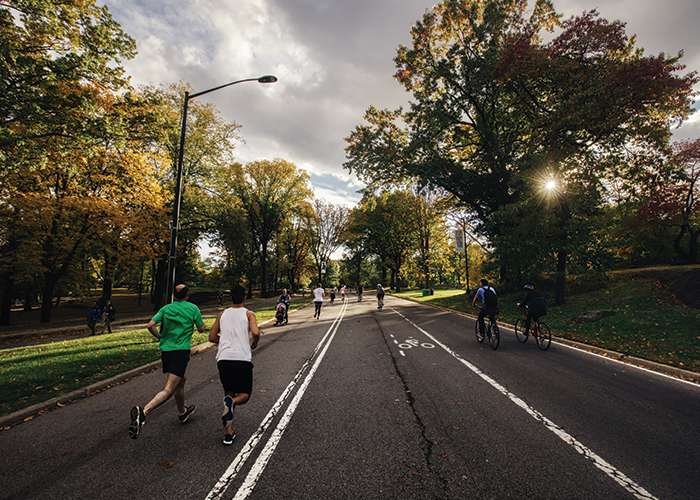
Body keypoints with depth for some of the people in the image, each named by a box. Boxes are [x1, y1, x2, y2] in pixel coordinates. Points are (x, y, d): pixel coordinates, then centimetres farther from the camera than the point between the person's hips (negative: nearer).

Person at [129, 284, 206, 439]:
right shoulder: (193, 308, 0)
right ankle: (143, 412, -31)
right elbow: (201, 329, 6)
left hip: (165, 351, 6)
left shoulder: (166, 308, 8)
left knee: (180, 381, 24)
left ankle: (183, 412, 40)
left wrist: (160, 337, 14)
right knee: (168, 390, -9)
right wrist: (197, 319, 25)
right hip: (181, 351, -6)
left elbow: (150, 325, -4)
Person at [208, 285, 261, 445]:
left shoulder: (222, 314, 15)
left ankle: (229, 432, 10)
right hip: (242, 359, -3)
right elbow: (255, 332, -14)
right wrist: (255, 343, 7)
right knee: (245, 394, 14)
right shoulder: (249, 314, 4)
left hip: (223, 359, 3)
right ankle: (231, 402, -20)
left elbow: (212, 338, 17)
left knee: (229, 393, 18)